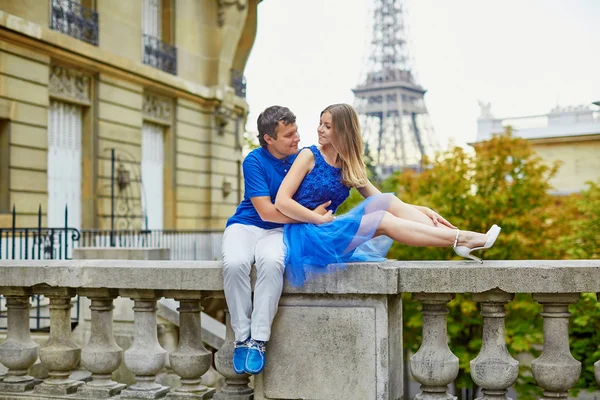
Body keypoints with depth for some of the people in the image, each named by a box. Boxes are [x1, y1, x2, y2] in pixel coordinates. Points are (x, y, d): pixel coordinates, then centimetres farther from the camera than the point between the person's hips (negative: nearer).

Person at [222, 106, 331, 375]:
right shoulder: (255, 161, -8)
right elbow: (266, 211, -13)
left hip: (278, 231, 1)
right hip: (245, 225, -1)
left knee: (271, 262, -36)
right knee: (234, 263, -36)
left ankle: (258, 340, -28)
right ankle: (242, 337, -20)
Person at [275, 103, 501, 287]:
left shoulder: (350, 167, 12)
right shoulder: (310, 156, -5)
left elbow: (381, 200, 6)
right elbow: (281, 201, -14)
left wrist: (422, 210, -7)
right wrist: (322, 219, -16)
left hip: (330, 232, 6)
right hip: (306, 236, -5)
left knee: (388, 202, -14)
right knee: (384, 220, -21)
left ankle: (461, 240, -24)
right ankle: (461, 239, -23)